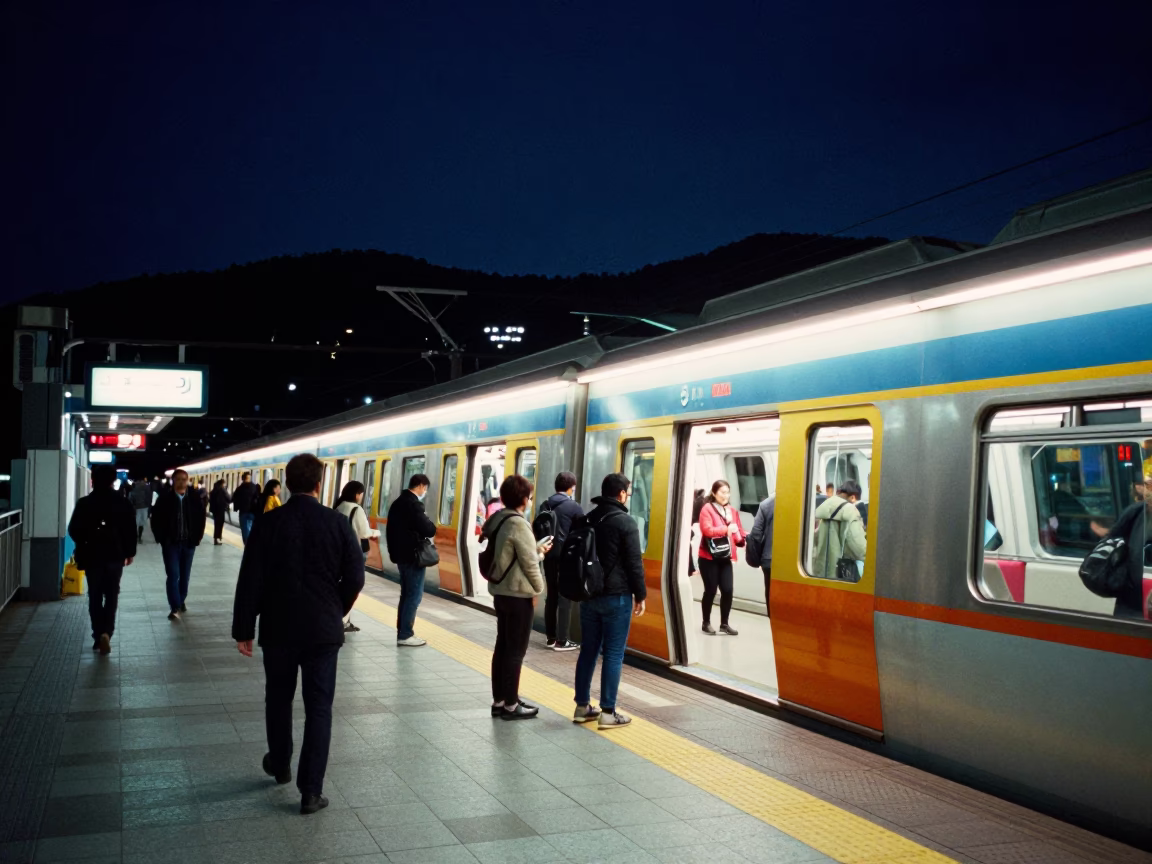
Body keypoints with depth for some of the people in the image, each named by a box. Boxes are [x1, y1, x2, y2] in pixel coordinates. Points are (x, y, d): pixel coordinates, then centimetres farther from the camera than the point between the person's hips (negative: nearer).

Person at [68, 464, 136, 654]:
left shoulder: (84, 503, -5)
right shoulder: (123, 503, -4)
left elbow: (73, 530, -2)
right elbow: (130, 530, -3)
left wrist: (83, 545, 16)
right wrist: (130, 552, 10)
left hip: (91, 555, 0)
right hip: (115, 555, 0)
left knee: (95, 596, 11)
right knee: (111, 595, 8)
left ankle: (98, 635, 10)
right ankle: (106, 632, -10)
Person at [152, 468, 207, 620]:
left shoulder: (195, 499, -2)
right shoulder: (164, 499, -7)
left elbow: (201, 519, 6)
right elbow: (156, 520, -1)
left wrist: (197, 538, 1)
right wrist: (161, 539, -5)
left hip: (188, 543, 2)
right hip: (171, 543, -2)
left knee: (185, 575, 13)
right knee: (173, 575, -7)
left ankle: (181, 601, 32)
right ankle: (175, 608, -8)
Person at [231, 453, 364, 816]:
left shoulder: (268, 523, -7)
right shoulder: (338, 523, -7)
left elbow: (250, 581, -8)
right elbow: (355, 578, -4)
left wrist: (243, 630, 0)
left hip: (279, 628, 1)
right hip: (324, 630, -1)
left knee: (278, 699, 21)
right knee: (319, 708, 5)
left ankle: (279, 765, 40)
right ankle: (311, 790, 4)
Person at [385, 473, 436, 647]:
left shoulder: (397, 503, 12)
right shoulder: (414, 504, -18)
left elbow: (390, 530, 18)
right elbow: (430, 531, -23)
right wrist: (429, 523, -2)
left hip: (401, 555, 10)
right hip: (413, 557, -9)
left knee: (406, 594, 15)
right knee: (414, 596, -4)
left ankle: (402, 632, 18)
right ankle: (405, 635, -2)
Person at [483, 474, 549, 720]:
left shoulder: (497, 520, 7)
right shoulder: (519, 524, -20)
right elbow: (528, 563, -17)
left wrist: (538, 549, 18)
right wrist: (538, 589, -4)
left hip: (500, 591, 9)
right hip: (518, 593, -9)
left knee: (502, 647, 14)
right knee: (515, 651, 0)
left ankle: (499, 701, 21)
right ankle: (511, 705, 7)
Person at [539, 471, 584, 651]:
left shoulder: (545, 505, 6)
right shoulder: (574, 507, -9)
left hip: (549, 554, 6)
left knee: (551, 596, 12)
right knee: (565, 597, -1)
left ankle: (551, 637, 17)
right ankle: (561, 640, 0)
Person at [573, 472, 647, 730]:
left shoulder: (585, 520, 10)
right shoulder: (625, 522, -11)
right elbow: (634, 563, -12)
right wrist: (640, 595, -4)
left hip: (588, 595, 7)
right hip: (616, 597, -7)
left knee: (588, 650, 12)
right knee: (613, 654, -2)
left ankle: (582, 706, 17)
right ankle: (608, 712, 1)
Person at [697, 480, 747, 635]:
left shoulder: (733, 512, 12)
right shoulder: (707, 509, -7)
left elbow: (739, 533, 9)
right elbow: (707, 530, -20)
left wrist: (744, 538, -12)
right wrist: (726, 529, -25)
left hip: (725, 557, 5)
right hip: (709, 557, -5)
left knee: (727, 590, -1)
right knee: (710, 590, 0)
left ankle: (724, 623, 13)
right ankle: (706, 623, 15)